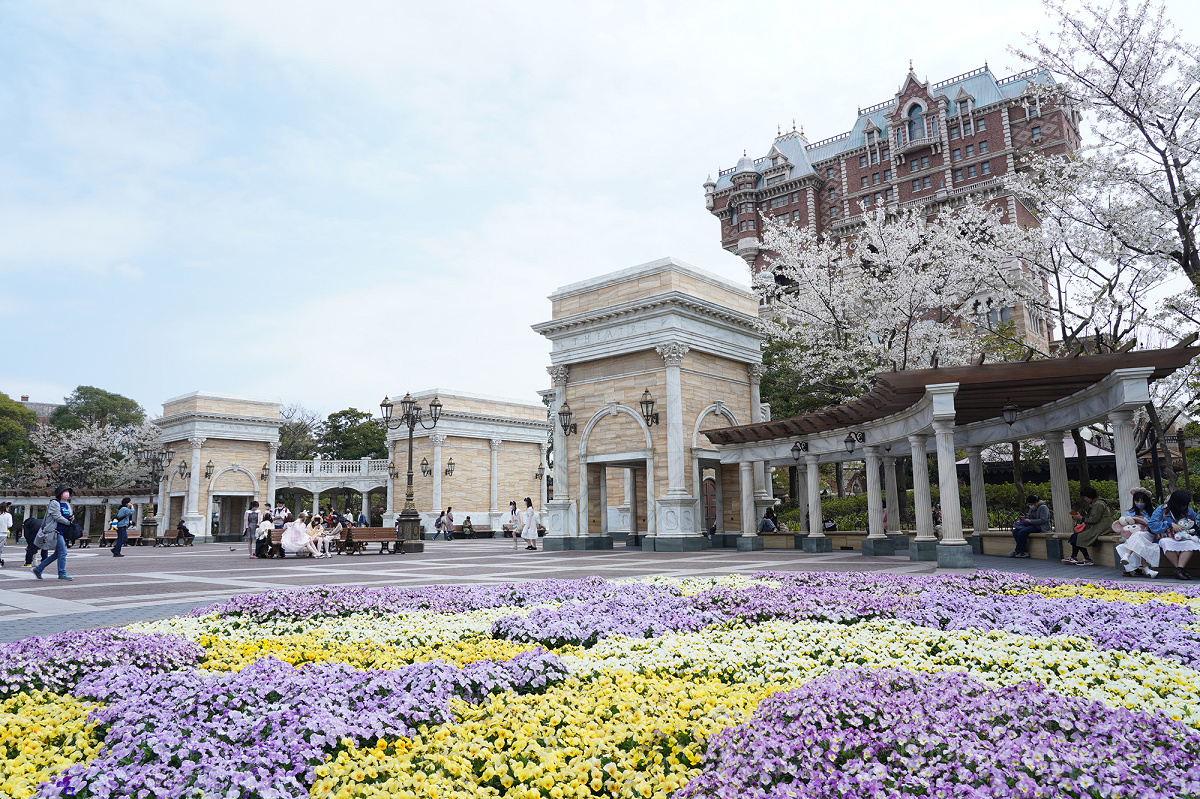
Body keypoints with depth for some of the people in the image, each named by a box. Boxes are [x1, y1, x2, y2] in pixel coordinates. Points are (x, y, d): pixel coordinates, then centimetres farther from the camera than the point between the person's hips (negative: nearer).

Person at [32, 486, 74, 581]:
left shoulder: (67, 504, 16)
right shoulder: (54, 503, -8)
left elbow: (69, 517, 22)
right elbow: (58, 517, -17)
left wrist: (72, 517, -1)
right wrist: (69, 522, -10)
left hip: (61, 532, 9)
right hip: (54, 531, -9)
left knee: (58, 554, 12)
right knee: (63, 552, -11)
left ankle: (38, 569, 24)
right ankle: (62, 574, -3)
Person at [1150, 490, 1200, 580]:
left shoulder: (1187, 510, 11)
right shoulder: (1162, 509, -3)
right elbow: (1152, 525, -11)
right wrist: (1170, 524, -17)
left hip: (1183, 539, 3)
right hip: (1167, 538, -3)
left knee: (1190, 543, -32)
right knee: (1166, 542, -38)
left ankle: (1179, 569, -39)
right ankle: (1182, 569, -34)